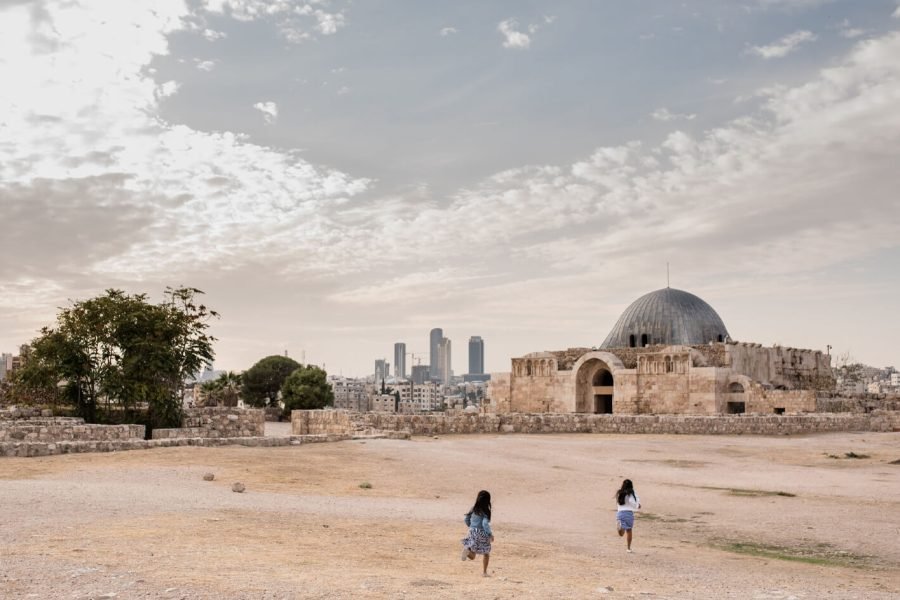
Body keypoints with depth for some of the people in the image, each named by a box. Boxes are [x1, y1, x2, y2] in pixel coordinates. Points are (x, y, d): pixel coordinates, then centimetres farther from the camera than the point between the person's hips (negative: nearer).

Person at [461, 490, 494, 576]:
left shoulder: (473, 509, 3)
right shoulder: (485, 511, -13)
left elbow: (467, 520, 10)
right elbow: (485, 524, -23)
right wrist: (490, 534, -19)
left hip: (472, 532, 4)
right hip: (482, 533, -4)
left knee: (472, 556, 11)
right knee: (486, 553, 18)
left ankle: (468, 549, -22)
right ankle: (484, 572, 13)